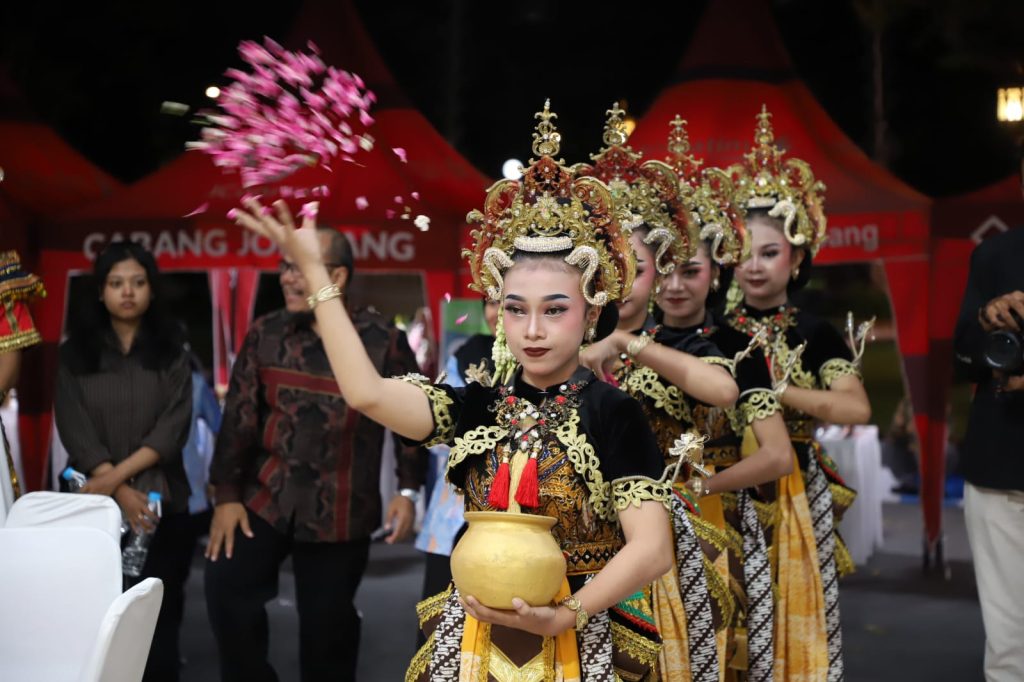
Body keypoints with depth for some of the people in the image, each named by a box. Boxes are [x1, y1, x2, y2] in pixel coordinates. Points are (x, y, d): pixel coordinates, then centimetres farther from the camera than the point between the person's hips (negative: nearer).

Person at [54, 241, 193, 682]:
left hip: (163, 501, 0)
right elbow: (75, 430, -3)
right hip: (95, 502, 0)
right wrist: (121, 492, -14)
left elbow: (173, 428, -5)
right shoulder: (75, 352, 5)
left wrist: (116, 476, -15)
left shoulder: (171, 350, 5)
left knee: (160, 615, 0)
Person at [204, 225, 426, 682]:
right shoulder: (266, 334, 1)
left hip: (340, 512, -2)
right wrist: (226, 494, -3)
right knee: (226, 586, -6)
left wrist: (408, 490, -4)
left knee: (327, 621, 6)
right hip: (265, 495, 3)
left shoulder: (383, 342, -7)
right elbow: (239, 416, 1)